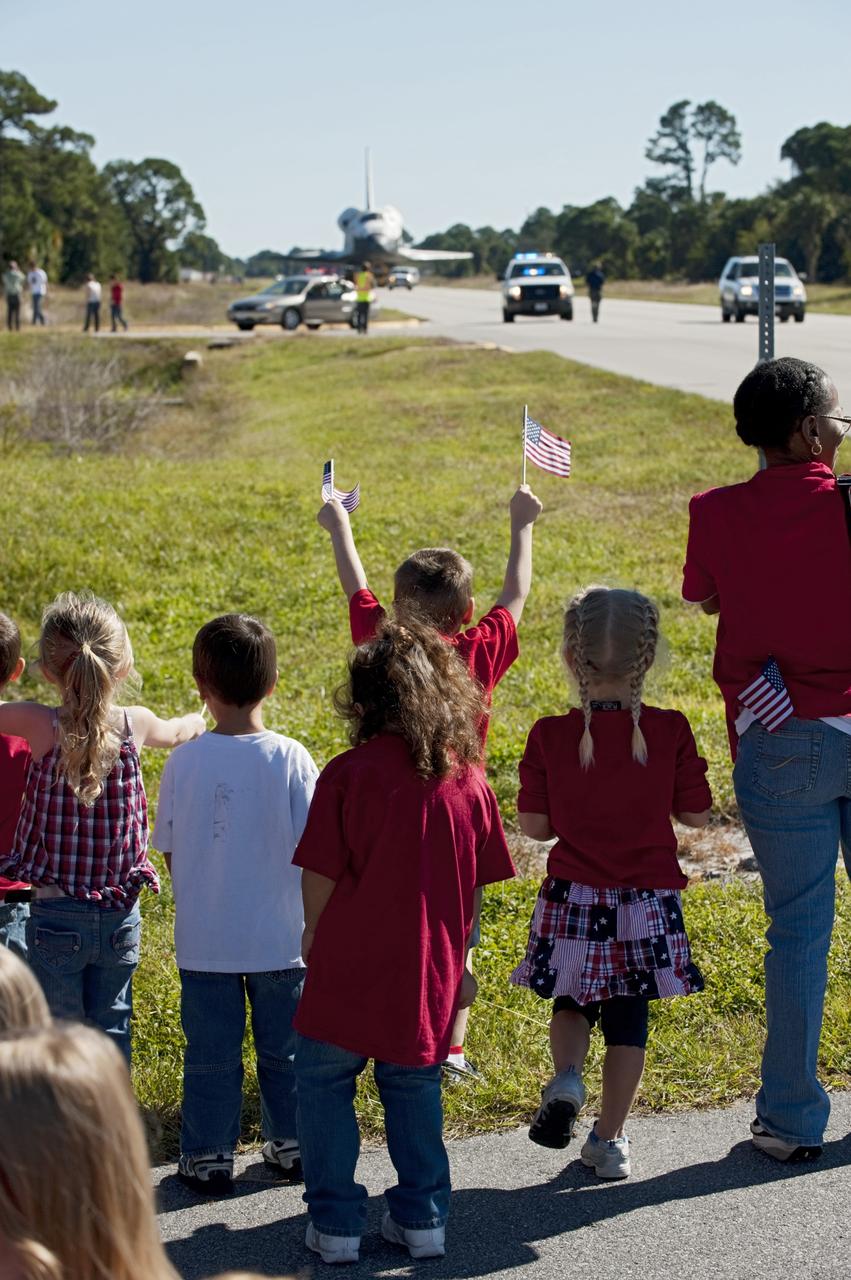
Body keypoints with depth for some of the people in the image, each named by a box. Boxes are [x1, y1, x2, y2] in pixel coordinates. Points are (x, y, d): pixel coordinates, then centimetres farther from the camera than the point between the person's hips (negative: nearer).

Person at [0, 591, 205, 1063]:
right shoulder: (134, 724, -3)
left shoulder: (42, 727, -16)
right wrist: (197, 722, 42)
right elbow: (176, 732, 20)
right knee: (111, 1034, 16)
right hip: (120, 917, 3)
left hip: (56, 915, -3)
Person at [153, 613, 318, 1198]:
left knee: (210, 1053, 11)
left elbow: (169, 851, 0)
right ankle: (293, 1144, 28)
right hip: (281, 936, 0)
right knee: (283, 1047, 16)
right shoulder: (289, 758, -12)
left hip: (204, 939, 0)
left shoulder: (184, 761, -9)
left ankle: (209, 1156, 18)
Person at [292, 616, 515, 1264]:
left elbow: (320, 872, -10)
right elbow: (476, 887, 6)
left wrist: (314, 933, 8)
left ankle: (336, 1223, 12)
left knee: (325, 1088, 12)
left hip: (350, 967, -4)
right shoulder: (469, 780, -1)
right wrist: (456, 959, 18)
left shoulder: (349, 773, -13)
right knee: (415, 1090, 20)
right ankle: (423, 1219, 22)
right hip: (428, 972, 4)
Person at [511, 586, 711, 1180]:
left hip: (574, 903, 0)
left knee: (572, 1003, 22)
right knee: (629, 1017, 13)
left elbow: (534, 826, -6)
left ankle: (567, 1078, -5)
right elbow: (697, 814, -3)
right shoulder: (671, 731, -9)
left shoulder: (550, 736, -9)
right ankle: (611, 1141, 16)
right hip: (648, 905, 0)